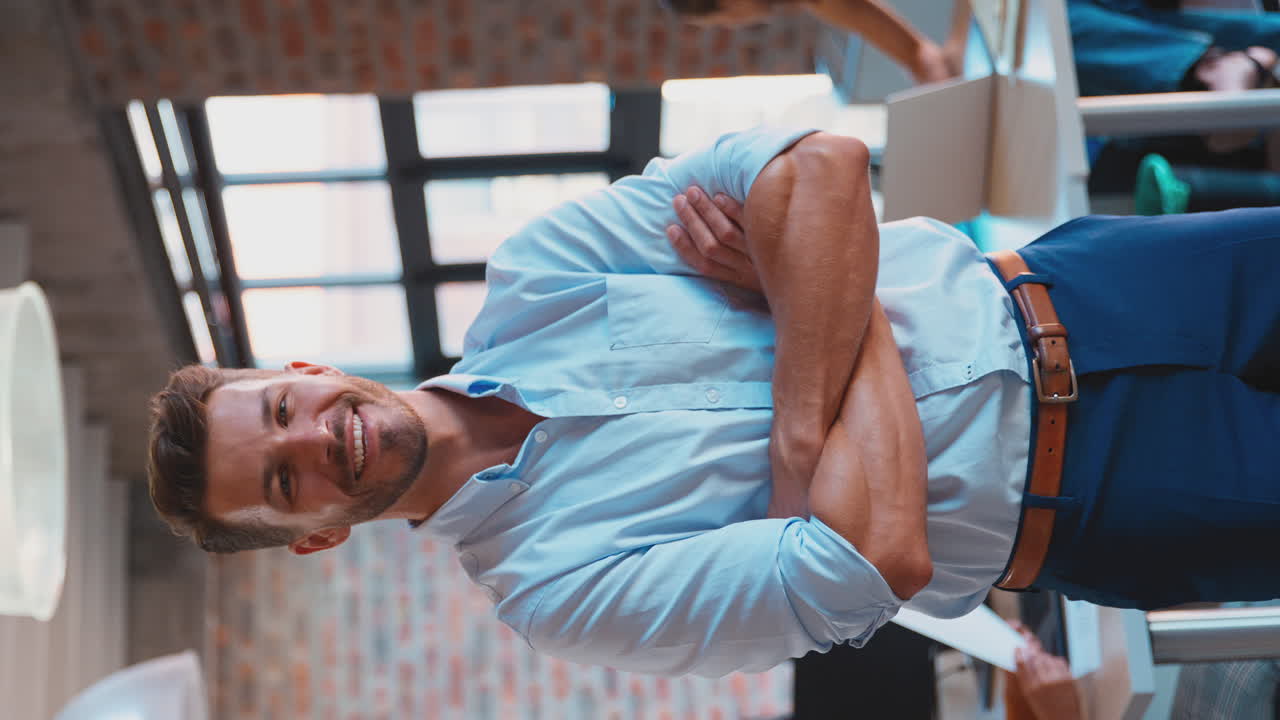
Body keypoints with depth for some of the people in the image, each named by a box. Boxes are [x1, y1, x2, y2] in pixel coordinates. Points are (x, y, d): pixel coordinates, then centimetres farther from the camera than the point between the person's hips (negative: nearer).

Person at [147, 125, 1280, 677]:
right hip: (1064, 504, -4)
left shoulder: (531, 276, -7)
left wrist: (801, 418, -27)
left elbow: (816, 165, -18)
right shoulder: (548, 580, -17)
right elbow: (875, 559, -27)